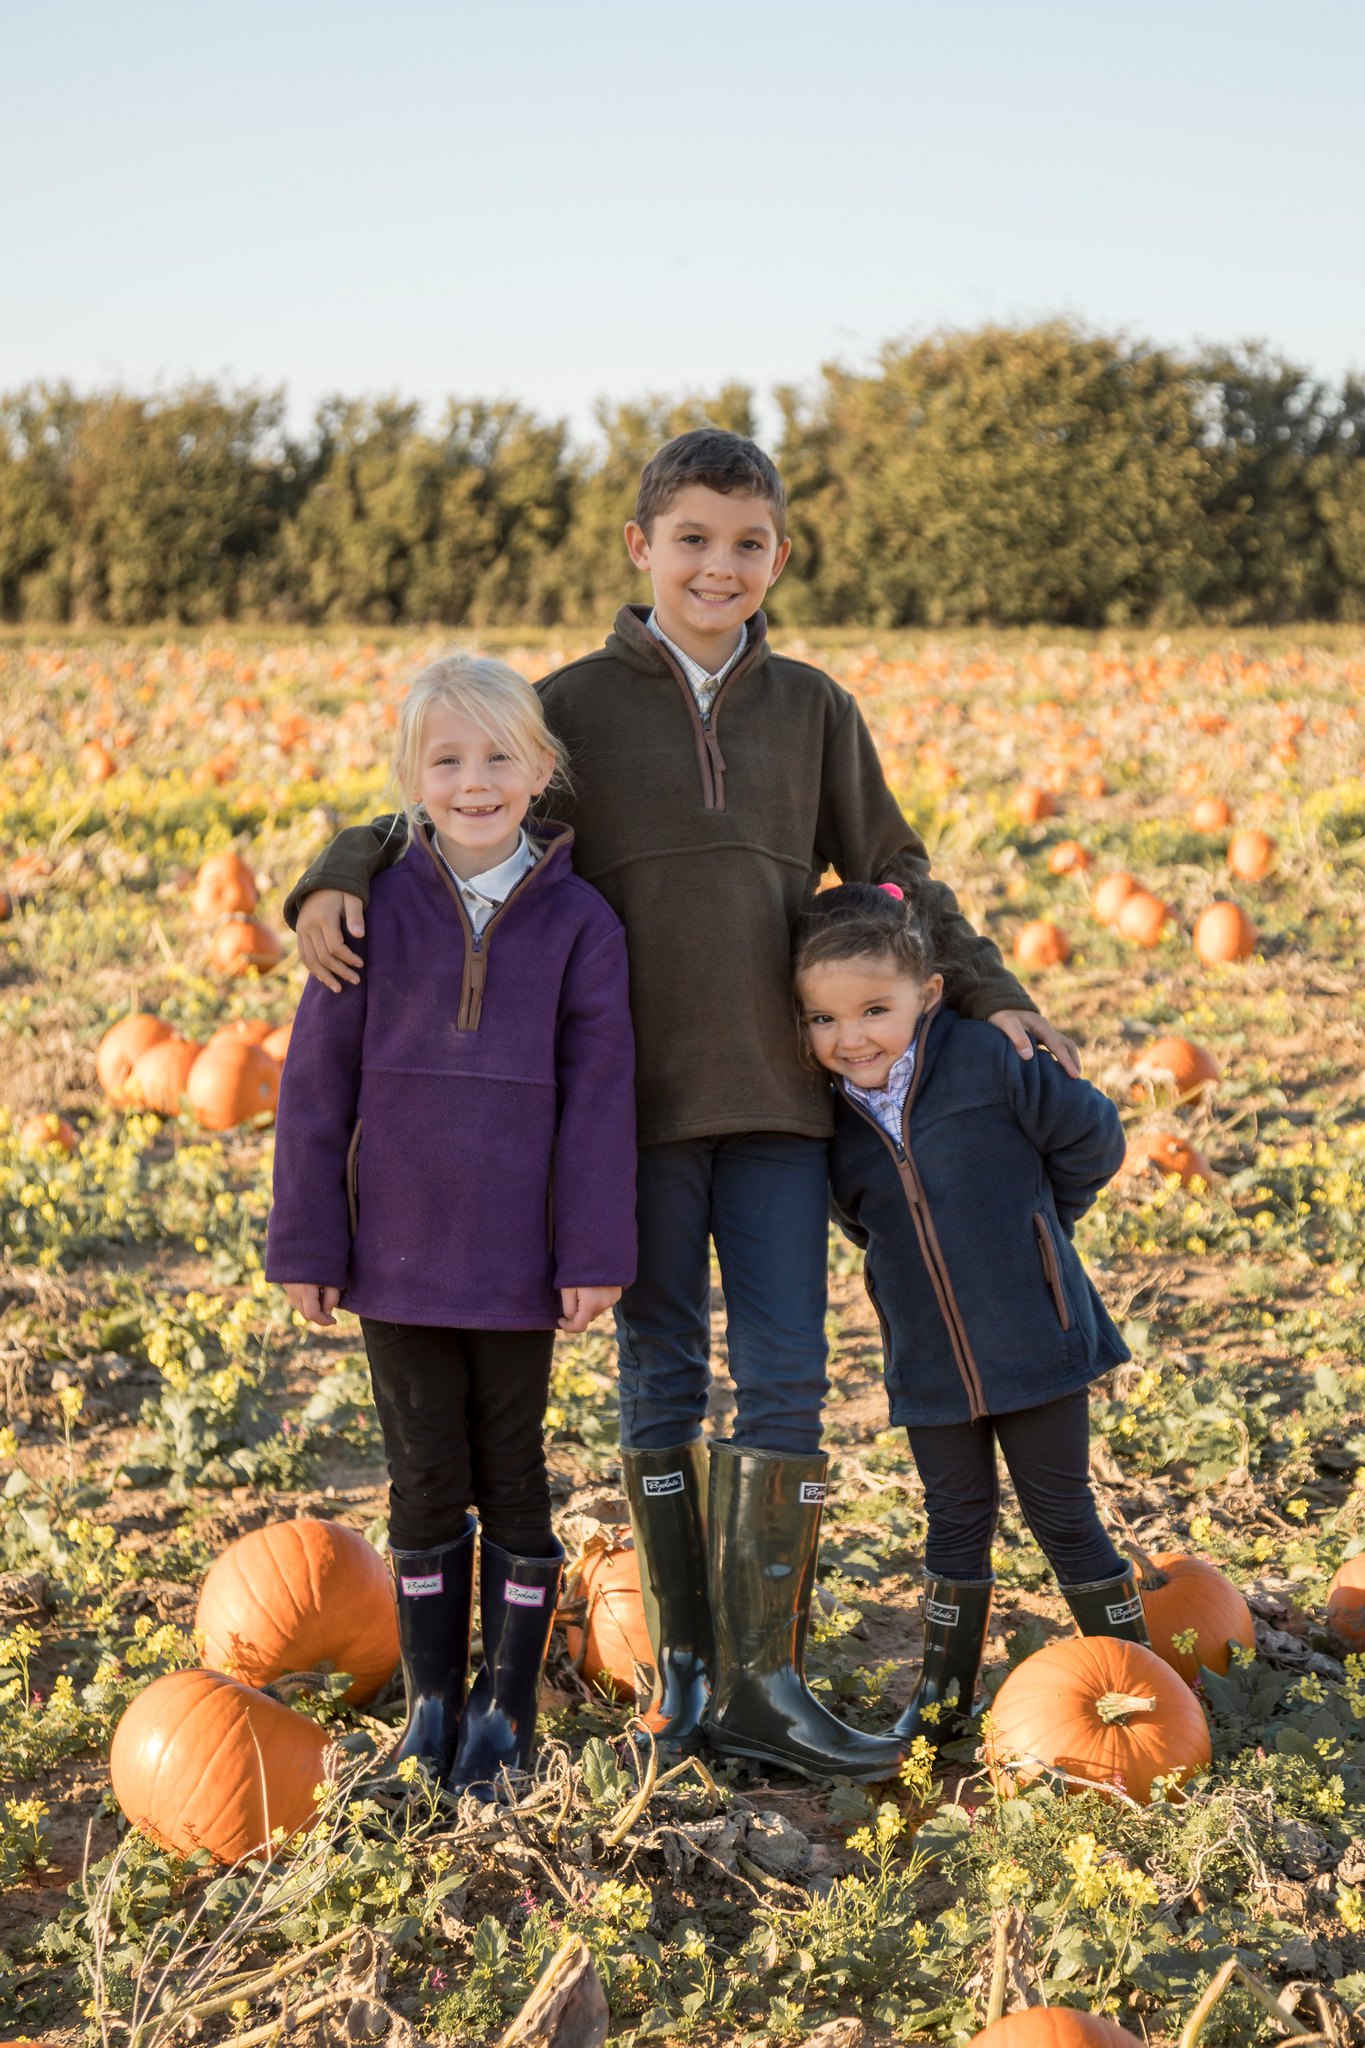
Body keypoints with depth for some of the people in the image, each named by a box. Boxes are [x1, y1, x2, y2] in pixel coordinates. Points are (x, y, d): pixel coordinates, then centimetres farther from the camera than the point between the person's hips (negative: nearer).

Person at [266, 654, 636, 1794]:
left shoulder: (579, 921, -5)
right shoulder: (378, 909, -3)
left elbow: (599, 1095, -4)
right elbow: (316, 1082, 0)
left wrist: (595, 1254, -7)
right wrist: (307, 1246, -1)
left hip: (518, 1263, -1)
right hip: (397, 1257, 1)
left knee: (513, 1477, 10)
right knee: (425, 1482, 11)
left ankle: (509, 1704, 24)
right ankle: (432, 1700, 24)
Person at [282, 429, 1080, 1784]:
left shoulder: (812, 711, 9)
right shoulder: (577, 705, 2)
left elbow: (893, 877, 15)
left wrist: (990, 997, 6)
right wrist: (336, 881, -13)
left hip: (777, 1099, 2)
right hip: (637, 1101, -2)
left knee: (787, 1376, 0)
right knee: (662, 1376, 6)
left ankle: (766, 1679, 7)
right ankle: (682, 1658, 19)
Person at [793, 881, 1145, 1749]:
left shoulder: (987, 1060, -14)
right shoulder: (831, 1117, -1)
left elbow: (1092, 1139, -3)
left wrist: (1026, 1226, 6)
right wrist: (936, 1256, 10)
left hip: (1035, 1343, -3)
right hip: (929, 1366, 3)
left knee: (1063, 1513, 6)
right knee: (957, 1519, 12)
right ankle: (943, 1694, 26)